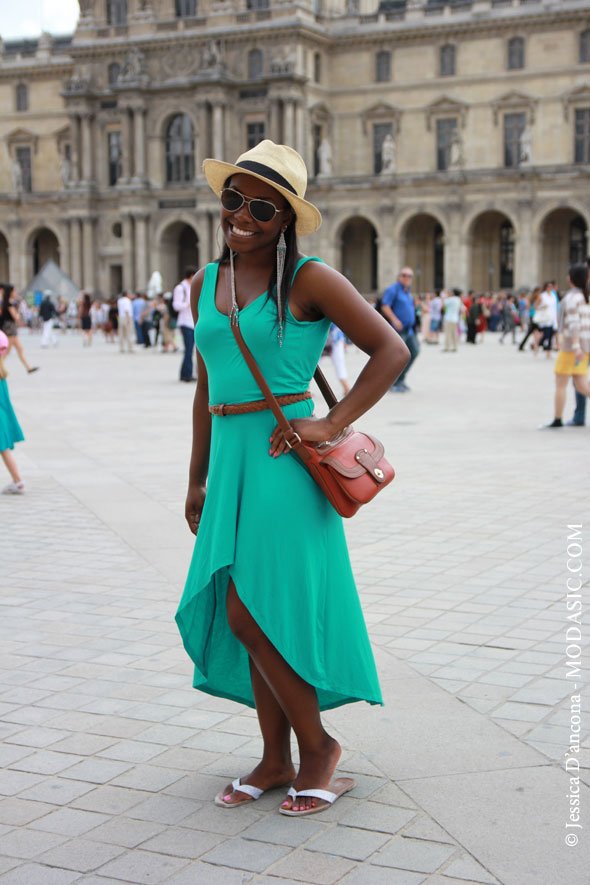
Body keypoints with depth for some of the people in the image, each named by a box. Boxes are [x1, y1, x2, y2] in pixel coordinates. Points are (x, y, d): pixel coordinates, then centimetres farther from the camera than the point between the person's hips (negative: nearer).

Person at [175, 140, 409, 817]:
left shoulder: (309, 280, -7)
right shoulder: (205, 285, 12)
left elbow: (391, 350, -7)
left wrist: (333, 424, -14)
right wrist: (197, 480, 19)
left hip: (284, 462, -6)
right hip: (232, 458, 6)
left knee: (251, 616, -8)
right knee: (250, 620, 10)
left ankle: (318, 746, 12)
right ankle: (276, 759, 23)